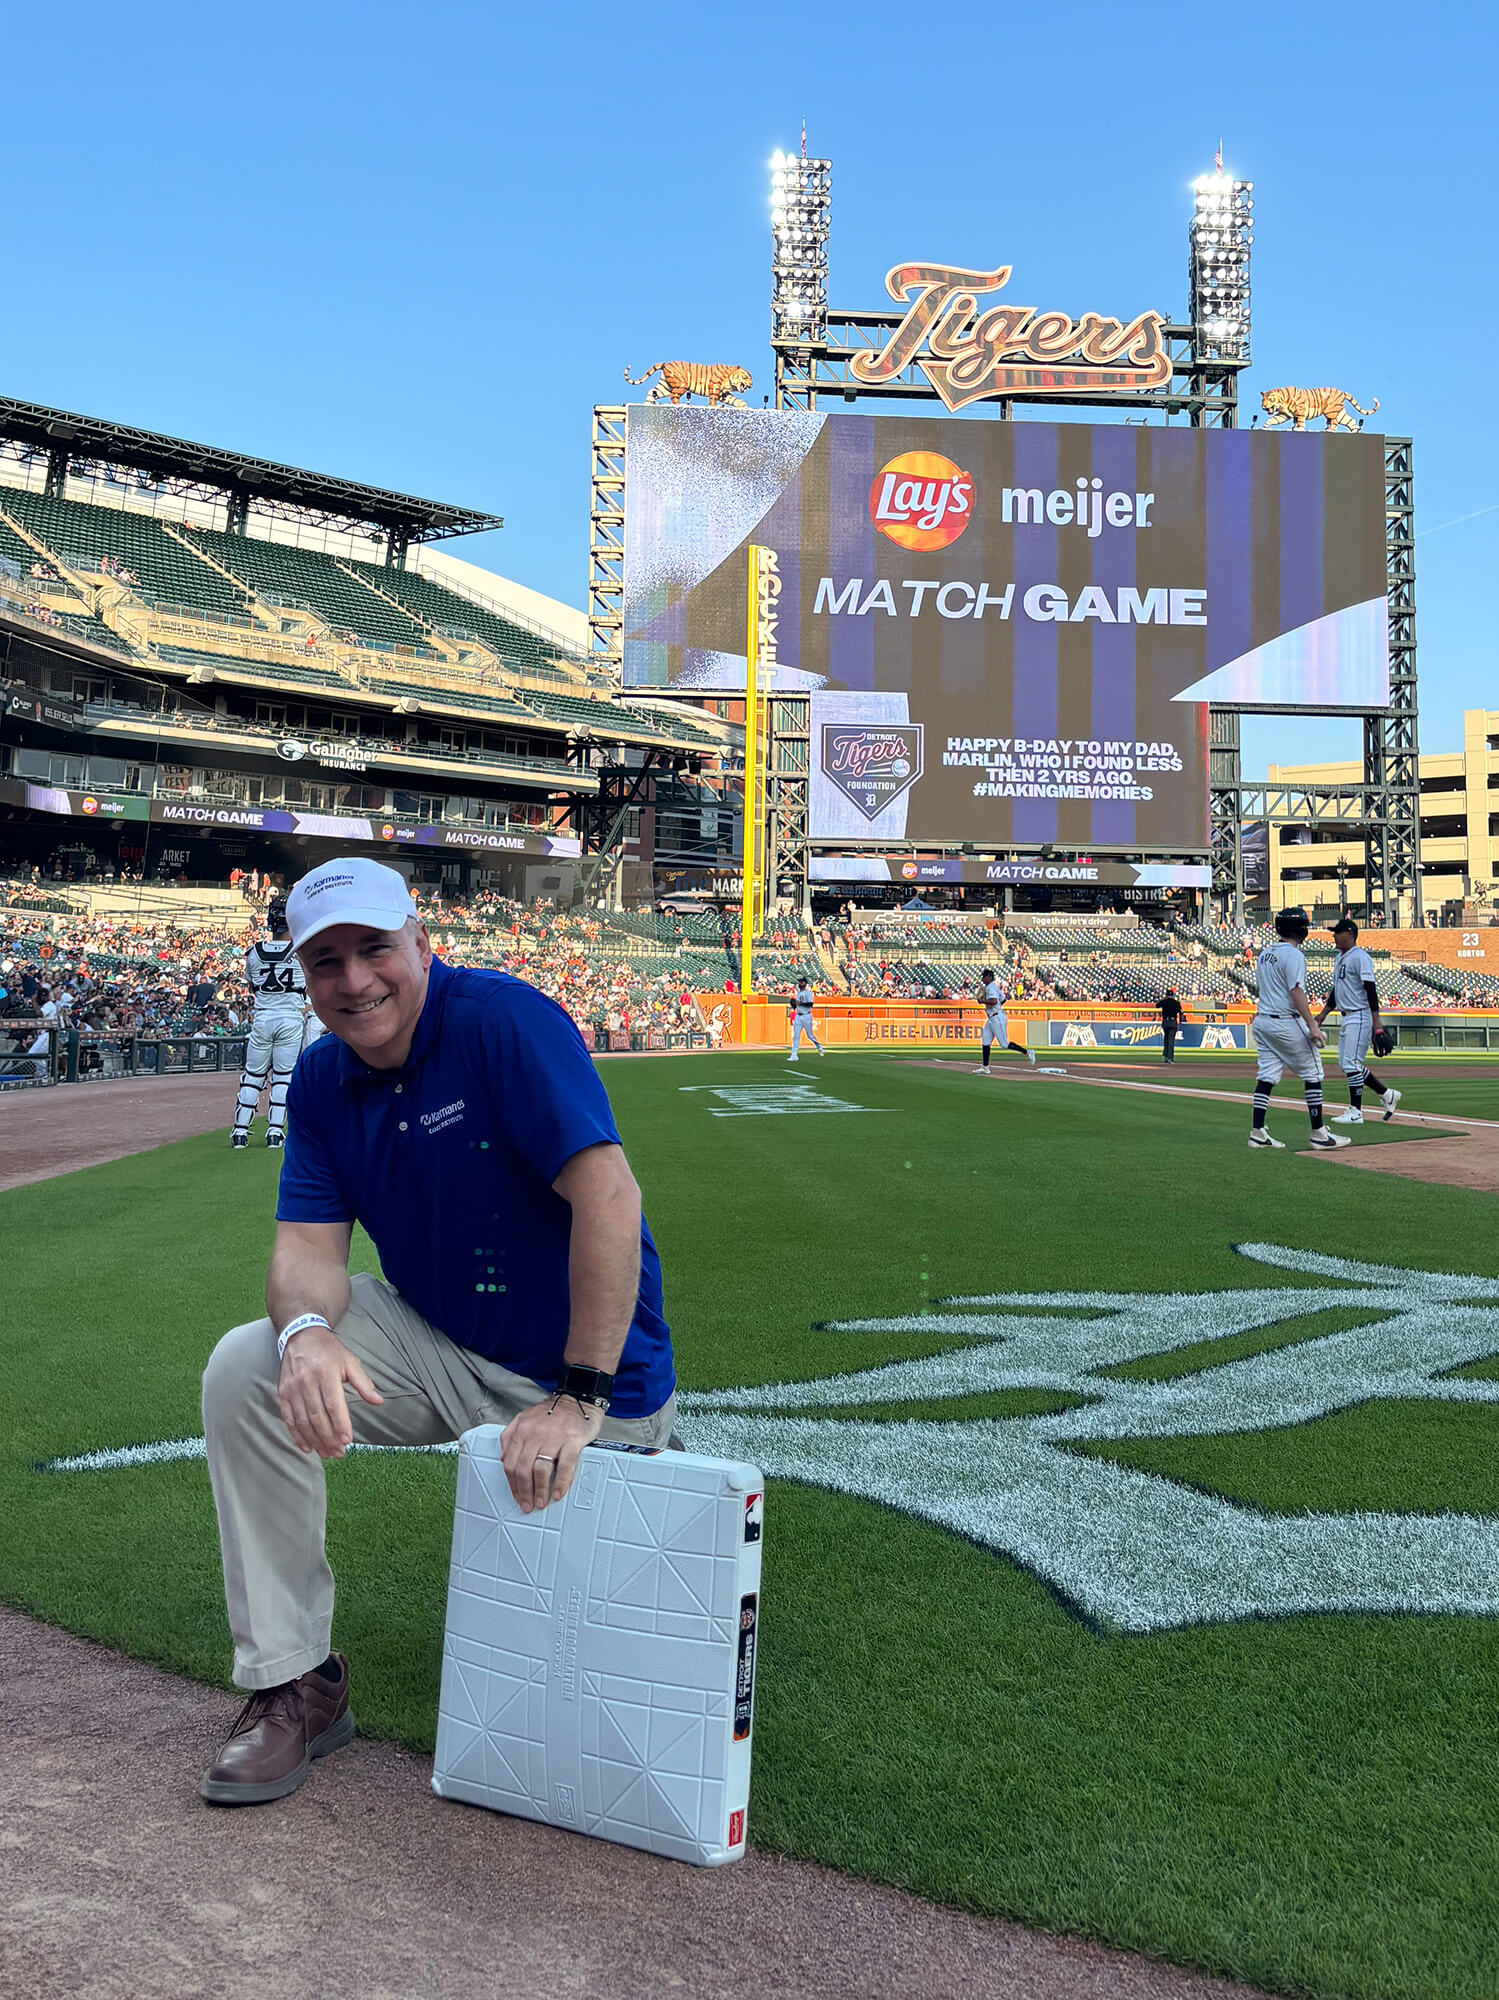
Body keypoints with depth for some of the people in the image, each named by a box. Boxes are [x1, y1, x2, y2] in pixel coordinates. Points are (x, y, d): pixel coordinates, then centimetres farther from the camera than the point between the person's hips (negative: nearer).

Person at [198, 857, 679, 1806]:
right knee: (247, 1369, -17)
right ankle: (293, 1681, -3)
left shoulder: (503, 1018, -23)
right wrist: (307, 1332, -32)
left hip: (578, 1374, -5)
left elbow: (608, 1194, -31)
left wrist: (582, 1398, -32)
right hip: (435, 1342, 6)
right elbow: (309, 1243, -7)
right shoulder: (323, 1079, -1)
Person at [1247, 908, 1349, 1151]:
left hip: (1263, 1021, 8)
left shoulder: (1264, 954, 13)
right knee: (1312, 1074, 2)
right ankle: (1318, 1134, 4)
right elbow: (1297, 992, -20)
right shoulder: (1293, 955, -13)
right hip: (1287, 1023, -8)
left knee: (1266, 1076, 7)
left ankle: (1257, 1132, 3)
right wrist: (1312, 1026, -21)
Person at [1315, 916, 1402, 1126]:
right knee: (1346, 1063, 11)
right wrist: (1322, 1015, 22)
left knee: (1351, 1063, -10)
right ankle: (1386, 1094, 22)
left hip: (1360, 1017, -10)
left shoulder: (1360, 957, -14)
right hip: (1346, 1018, 10)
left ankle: (1355, 1112, -4)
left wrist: (1376, 1023, -24)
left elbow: (1371, 990, -19)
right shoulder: (1339, 958, 16)